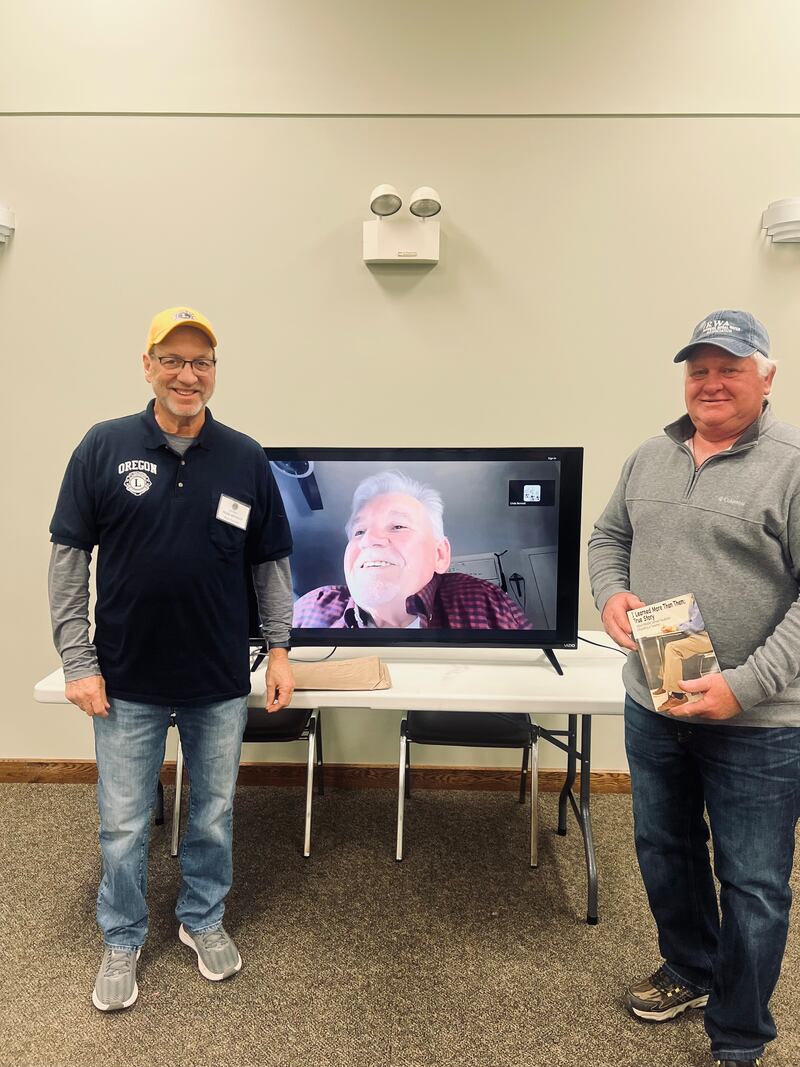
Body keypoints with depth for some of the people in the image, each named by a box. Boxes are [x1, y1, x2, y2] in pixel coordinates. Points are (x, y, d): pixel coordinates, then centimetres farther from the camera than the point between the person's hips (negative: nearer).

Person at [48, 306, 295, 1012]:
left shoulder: (246, 459, -1)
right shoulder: (105, 447, -4)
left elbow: (271, 563, 5)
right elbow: (69, 558, -2)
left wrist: (279, 649, 1)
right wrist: (78, 661, -6)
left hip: (222, 682, 1)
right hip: (128, 680, -1)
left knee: (214, 813, 17)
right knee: (123, 825, 13)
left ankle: (203, 920, 42)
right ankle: (123, 941, 37)